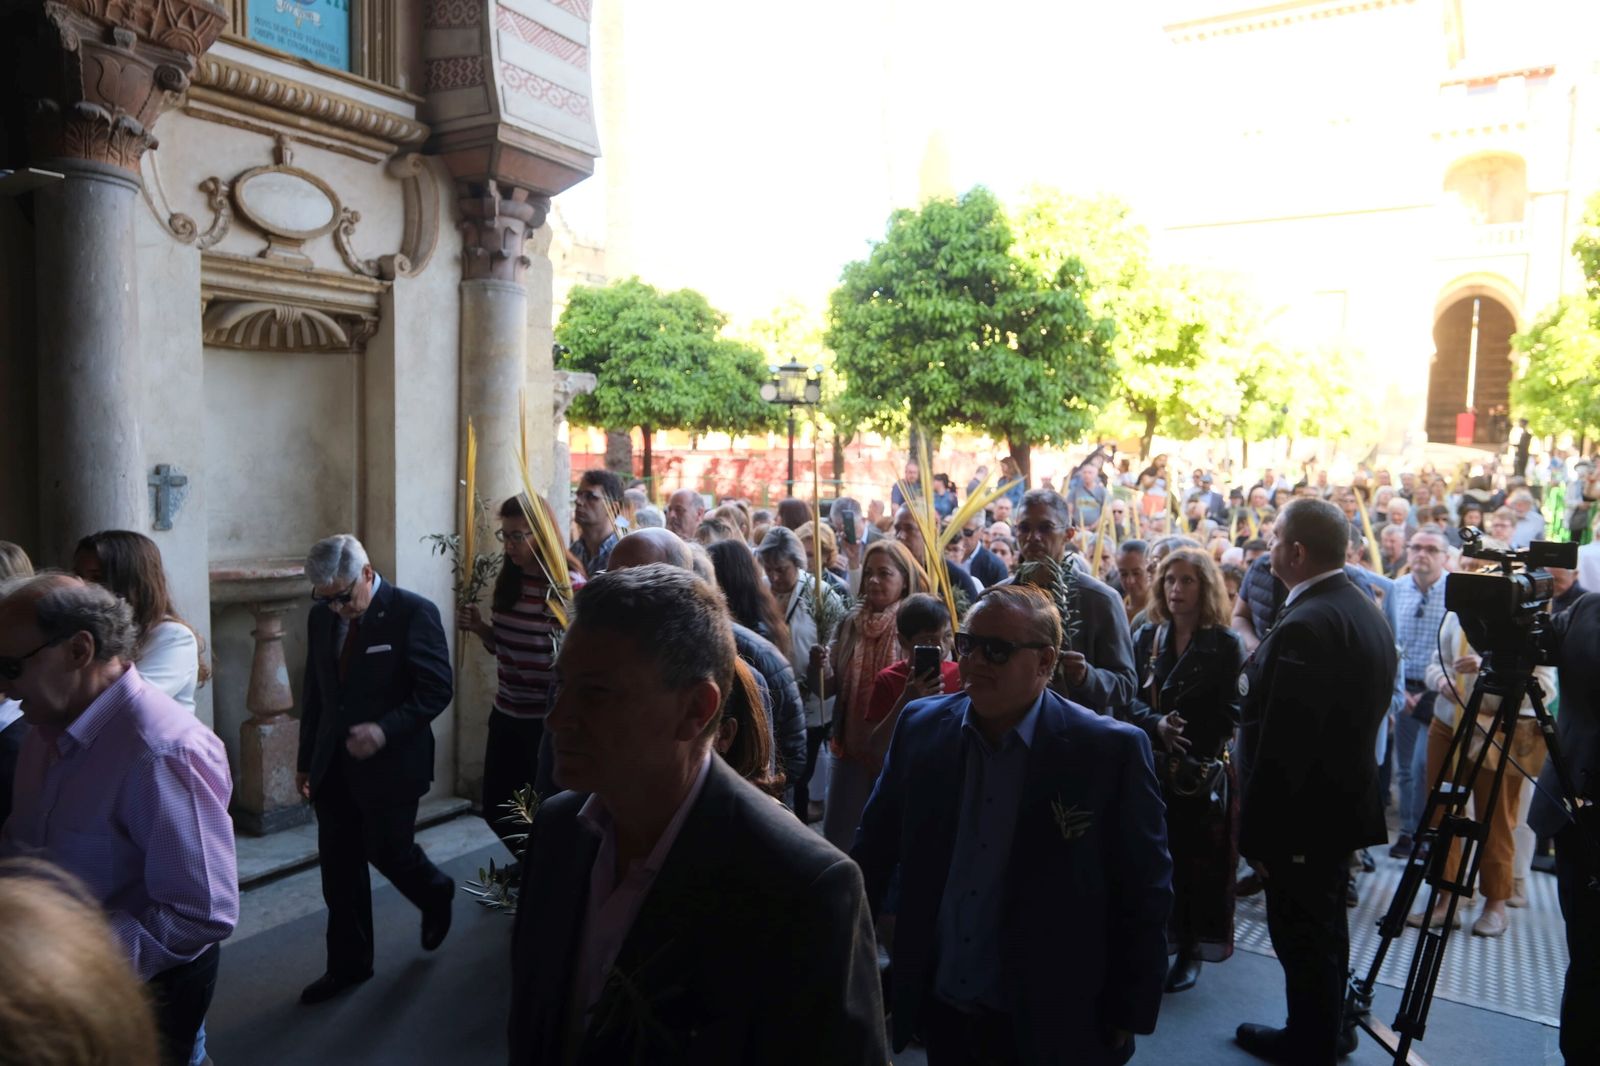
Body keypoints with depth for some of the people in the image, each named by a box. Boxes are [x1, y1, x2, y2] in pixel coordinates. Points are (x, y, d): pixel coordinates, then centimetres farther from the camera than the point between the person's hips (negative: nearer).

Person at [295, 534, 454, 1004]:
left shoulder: (413, 613, -16)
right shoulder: (321, 616, 4)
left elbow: (436, 690, -15)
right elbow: (314, 693, 13)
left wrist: (386, 729, -26)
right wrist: (307, 760, 14)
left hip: (390, 764, -5)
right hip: (333, 766, 6)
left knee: (387, 852, 7)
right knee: (338, 868, 12)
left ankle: (436, 895, 39)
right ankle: (348, 963, 28)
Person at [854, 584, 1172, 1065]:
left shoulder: (1110, 750, -15)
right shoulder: (921, 726, -5)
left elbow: (1144, 893, -8)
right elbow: (875, 845, 5)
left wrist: (1130, 1015, -5)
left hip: (1051, 1027, -3)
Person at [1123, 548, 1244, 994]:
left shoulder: (1225, 644, -3)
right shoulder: (1146, 637, 7)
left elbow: (1228, 715, -7)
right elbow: (1130, 700, 1)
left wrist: (1193, 761, -15)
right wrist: (1156, 725, -19)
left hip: (1205, 773, -2)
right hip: (1152, 767, 3)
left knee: (1198, 861, 4)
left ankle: (1191, 949, 17)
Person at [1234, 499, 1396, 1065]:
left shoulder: (1306, 625, -26)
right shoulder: (1365, 609, 5)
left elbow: (1282, 743, -26)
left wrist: (1258, 832, -20)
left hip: (1306, 810, -10)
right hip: (1347, 799, 10)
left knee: (1303, 937, 7)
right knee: (1325, 925, 24)